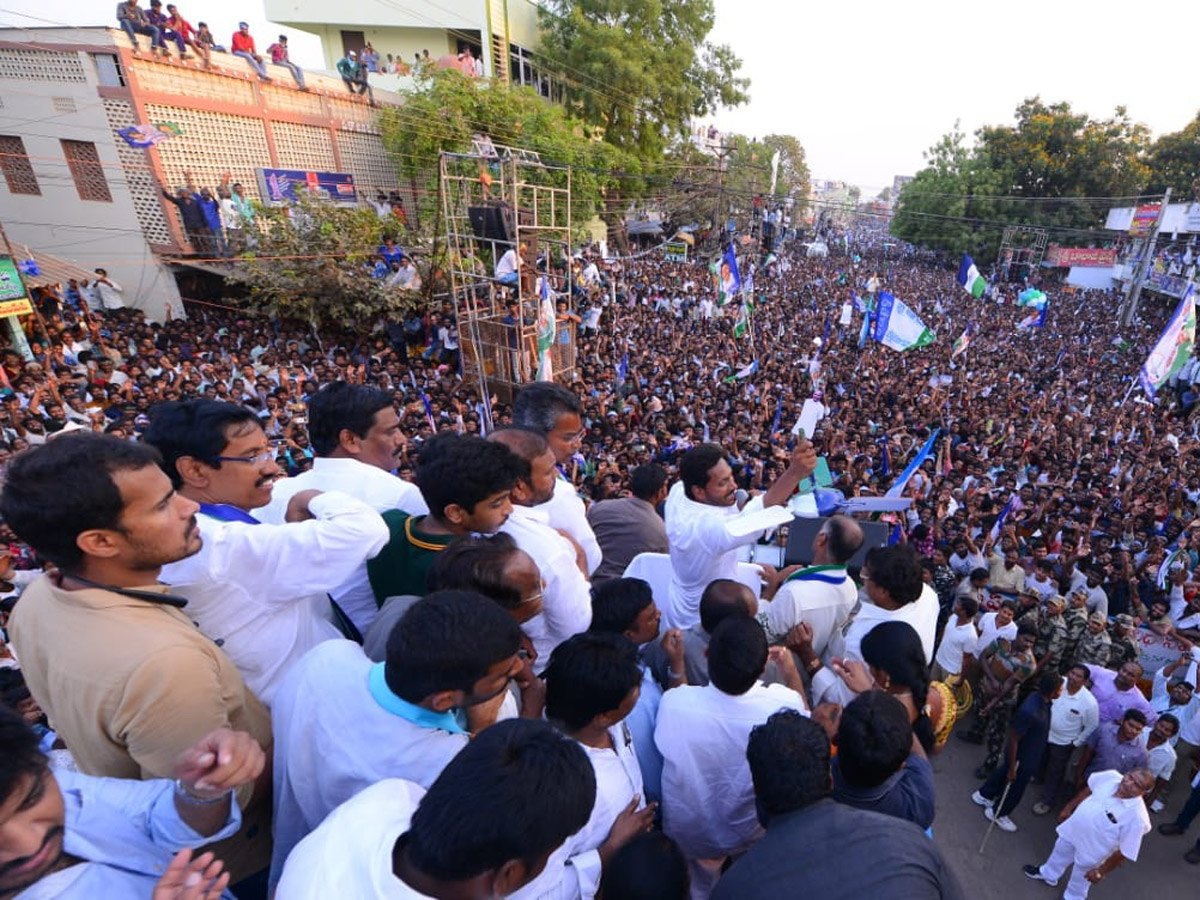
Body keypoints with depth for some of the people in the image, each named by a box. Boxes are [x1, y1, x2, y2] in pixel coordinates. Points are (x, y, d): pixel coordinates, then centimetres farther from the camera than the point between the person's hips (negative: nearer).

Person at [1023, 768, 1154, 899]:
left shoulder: (1137, 816, -35)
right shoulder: (1111, 776, -22)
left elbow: (1125, 851, -22)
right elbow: (1089, 789, 1)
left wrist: (1101, 872, -12)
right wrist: (1068, 808, 10)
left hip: (1091, 851, -4)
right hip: (1072, 829, 5)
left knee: (1079, 879, 24)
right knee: (1060, 853, 32)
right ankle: (1049, 874, 60)